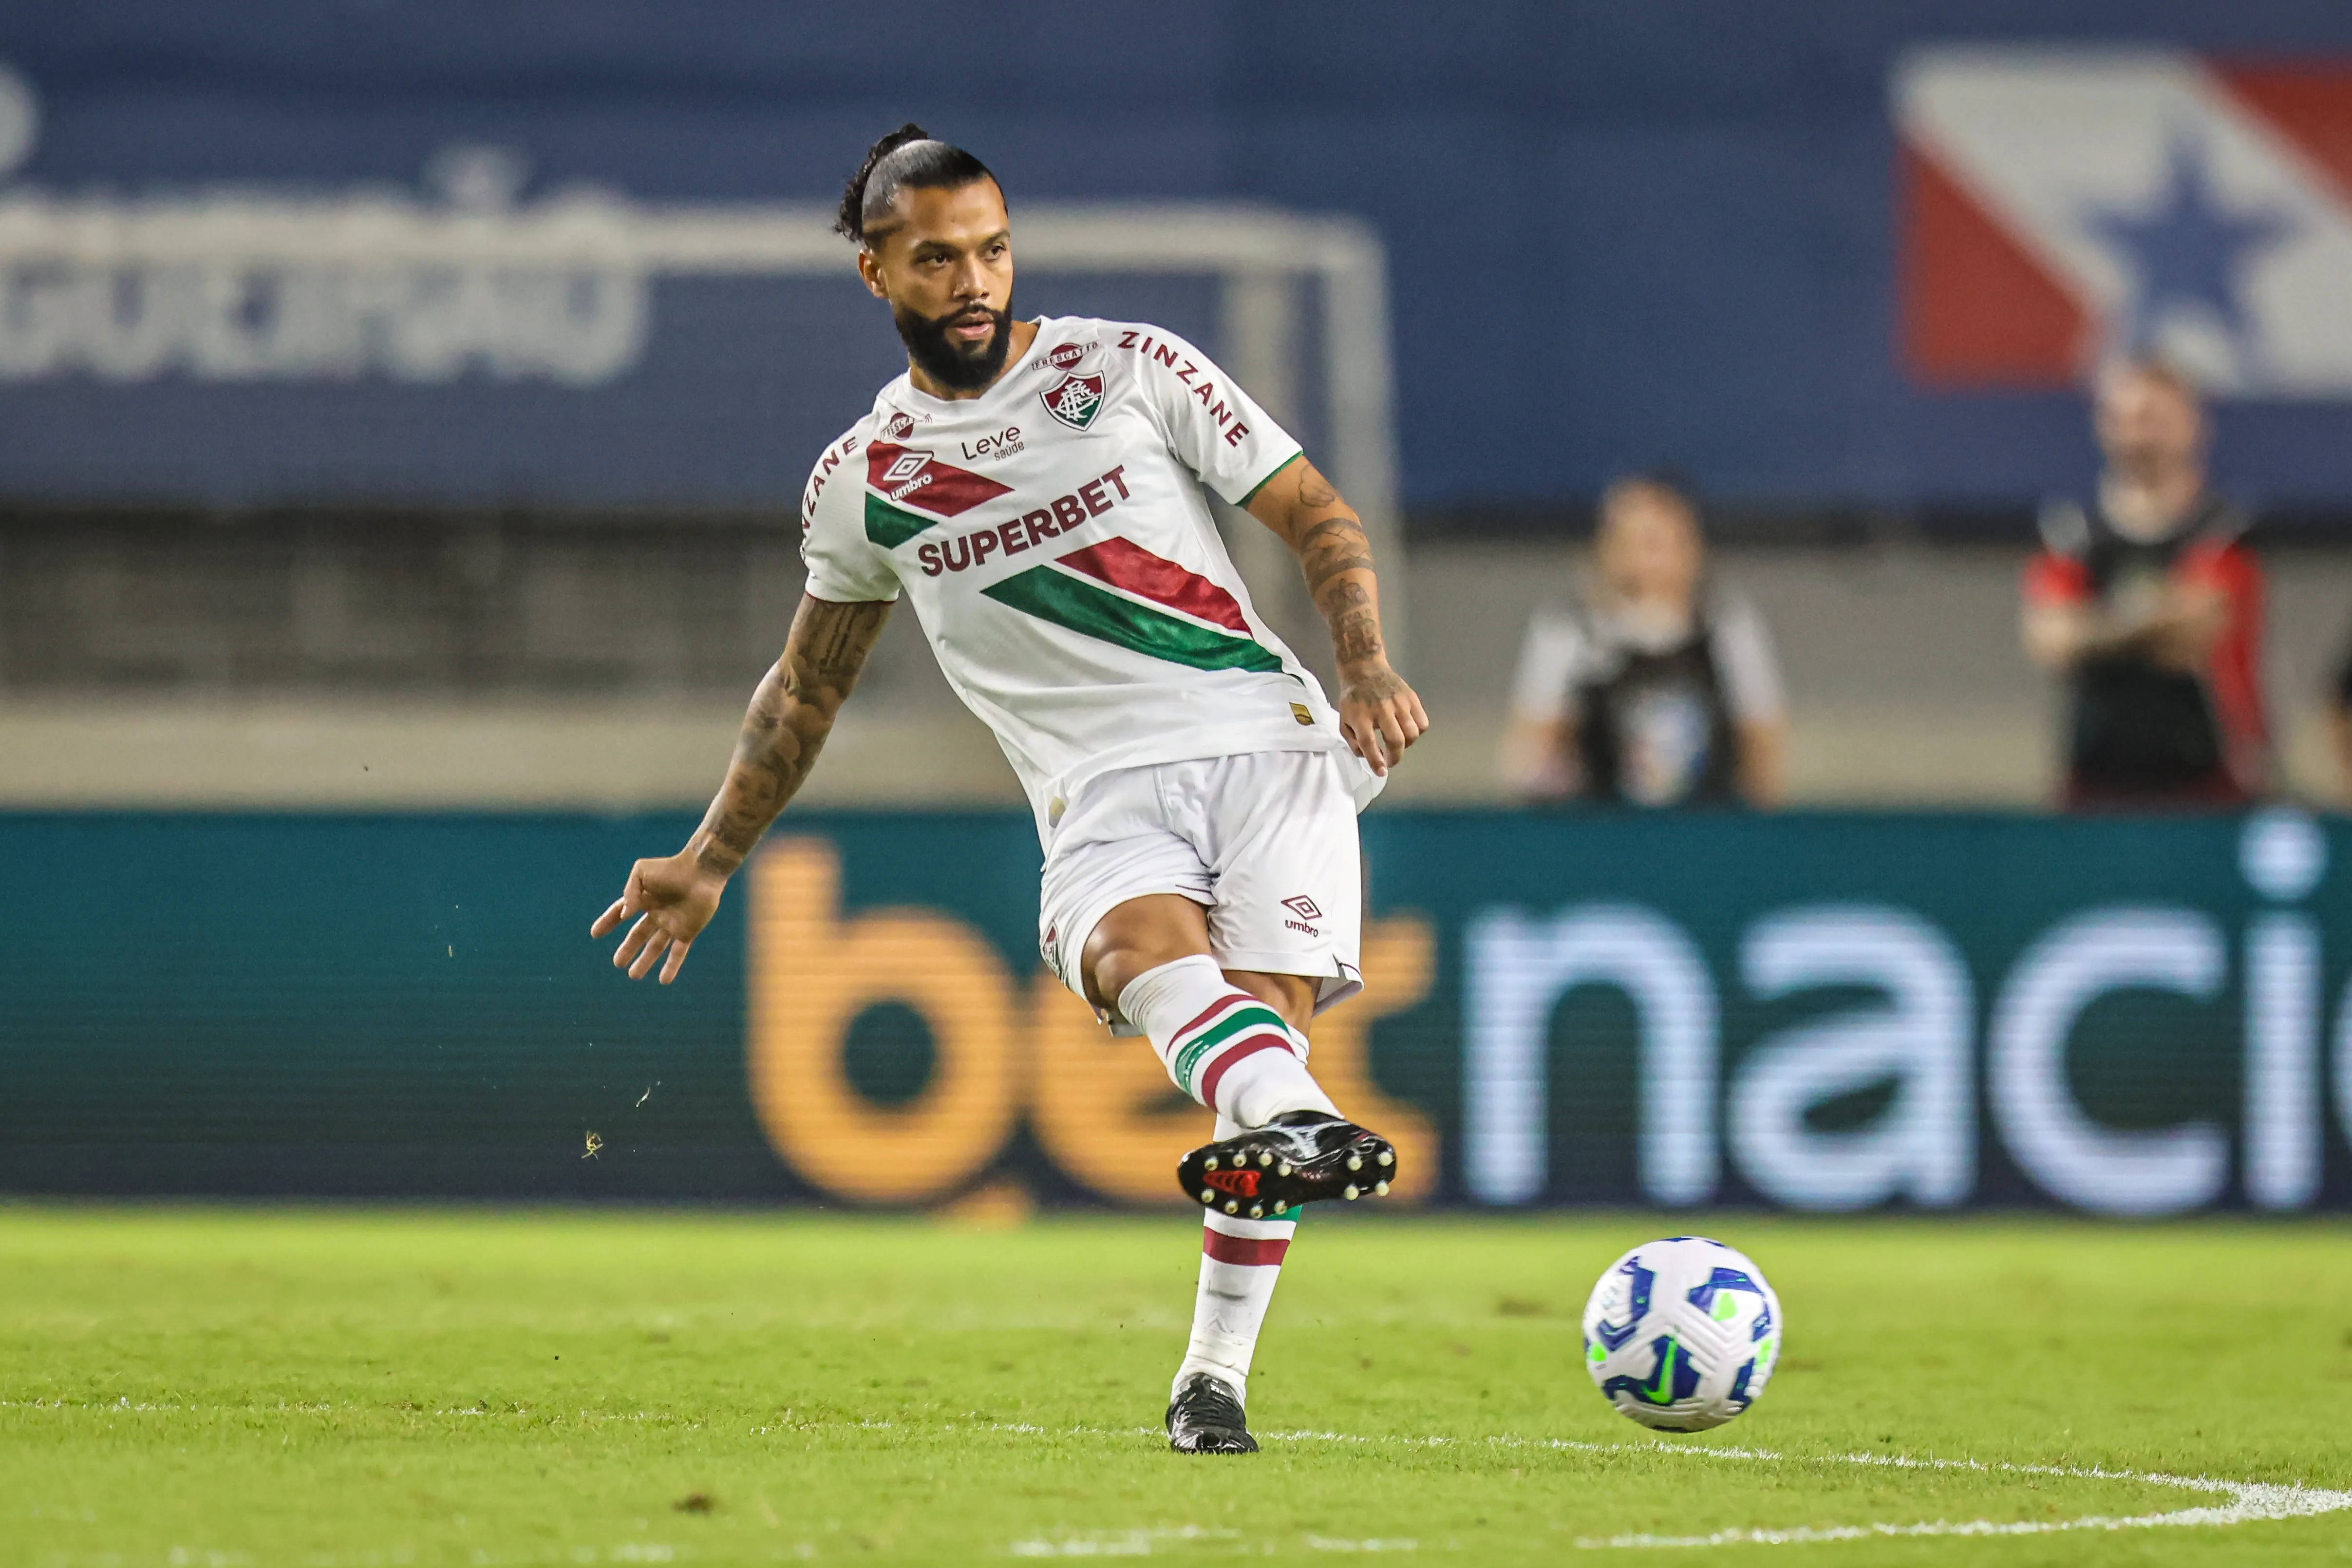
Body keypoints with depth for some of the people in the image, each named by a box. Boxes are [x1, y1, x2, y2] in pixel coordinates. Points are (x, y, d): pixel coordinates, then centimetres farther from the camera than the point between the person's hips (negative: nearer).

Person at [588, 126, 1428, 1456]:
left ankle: (1216, 1375, -14)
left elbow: (1316, 515, 10)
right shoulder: (861, 485, 15)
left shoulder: (1133, 368, 9)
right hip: (1104, 788, 0)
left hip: (1265, 737, 0)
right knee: (1145, 946, -34)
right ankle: (1294, 1123, -65)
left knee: (1263, 1009, -21)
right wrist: (711, 862, 35)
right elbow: (807, 690, 31)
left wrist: (1368, 662, -7)